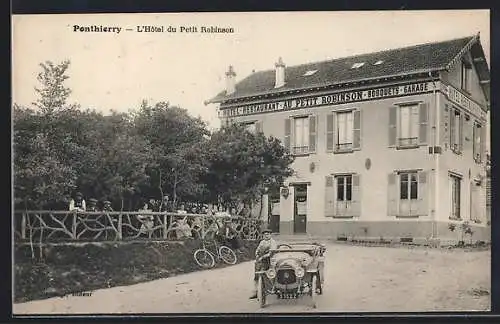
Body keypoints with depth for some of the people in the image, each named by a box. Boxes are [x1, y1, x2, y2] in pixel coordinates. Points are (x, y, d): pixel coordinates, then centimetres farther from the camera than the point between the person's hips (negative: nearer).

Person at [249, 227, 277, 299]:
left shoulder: (273, 242, -3)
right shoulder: (262, 242, 20)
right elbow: (257, 250, 25)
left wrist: (262, 257, -15)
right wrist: (257, 255, 4)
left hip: (266, 262, -6)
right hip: (258, 261, 6)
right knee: (256, 277, 4)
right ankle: (255, 293, 9)